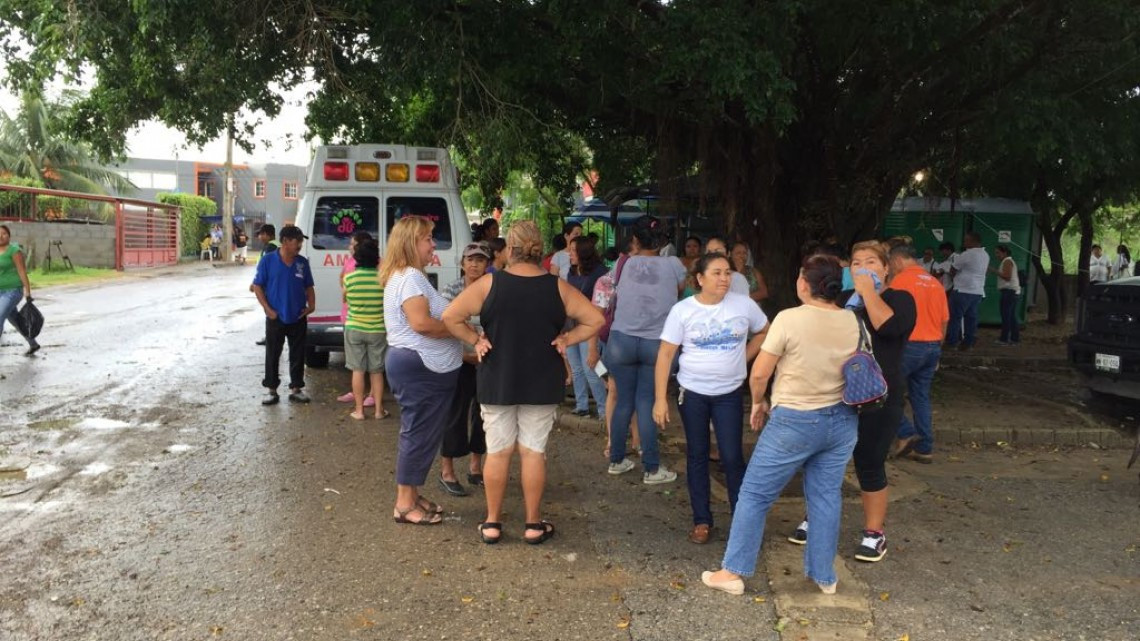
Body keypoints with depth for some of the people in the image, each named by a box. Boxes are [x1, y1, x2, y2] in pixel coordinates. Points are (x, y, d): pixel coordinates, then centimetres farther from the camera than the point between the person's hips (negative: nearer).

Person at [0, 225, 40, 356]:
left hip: (13, 291, -9)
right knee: (14, 320, 19)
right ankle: (33, 345, 35)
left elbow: (22, 271, -15)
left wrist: (28, 292, -16)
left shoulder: (14, 250, -14)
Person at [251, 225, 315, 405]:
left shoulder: (303, 262, 2)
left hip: (298, 319, 3)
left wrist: (311, 305, -4)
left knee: (298, 355, 8)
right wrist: (268, 309, -10)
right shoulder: (268, 261, -7)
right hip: (275, 318, -3)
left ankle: (296, 388, 19)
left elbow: (308, 287, 11)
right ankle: (272, 390, 17)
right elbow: (258, 287, -3)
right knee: (272, 355, 6)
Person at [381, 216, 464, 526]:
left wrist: (462, 350, 13)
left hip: (424, 367, 11)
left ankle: (412, 495, 26)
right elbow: (422, 322, -27)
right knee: (418, 433, -3)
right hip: (418, 367, -11)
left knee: (421, 432, 16)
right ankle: (404, 504, 6)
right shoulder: (410, 277, -17)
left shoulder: (409, 276, 17)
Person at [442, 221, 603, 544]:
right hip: (542, 384, 1)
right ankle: (533, 524, 16)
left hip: (497, 382, -1)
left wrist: (476, 339, -3)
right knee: (533, 450, 8)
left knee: (498, 451, 9)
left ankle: (492, 523, 18)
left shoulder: (488, 284, -9)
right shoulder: (558, 287, -4)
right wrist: (566, 340, 0)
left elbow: (450, 318, -12)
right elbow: (595, 320, -3)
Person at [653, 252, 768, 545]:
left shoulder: (743, 305, -5)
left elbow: (764, 333, 13)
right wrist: (660, 399, -13)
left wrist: (742, 359, 3)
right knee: (697, 456, 9)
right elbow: (665, 355, -9)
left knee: (732, 457, -2)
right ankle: (702, 521, 20)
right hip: (693, 392, 0)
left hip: (729, 394, 0)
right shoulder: (682, 310, -9)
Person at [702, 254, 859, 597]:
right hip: (842, 420, 5)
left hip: (794, 422, -5)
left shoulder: (789, 319, -17)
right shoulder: (852, 321, -2)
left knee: (755, 494, 7)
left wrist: (758, 402, 4)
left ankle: (733, 572, 13)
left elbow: (759, 373, -13)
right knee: (826, 497, 15)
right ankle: (825, 575, 25)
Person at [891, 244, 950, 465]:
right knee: (921, 397, 12)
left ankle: (906, 434, -1)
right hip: (933, 346, 7)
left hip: (909, 345, -7)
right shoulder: (936, 283, 13)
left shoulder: (900, 280, -9)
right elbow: (944, 322, 16)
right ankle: (924, 449, 14)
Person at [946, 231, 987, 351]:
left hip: (963, 291, -8)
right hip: (978, 291, 8)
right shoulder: (985, 255, 12)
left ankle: (951, 341, 1)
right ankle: (968, 342, 11)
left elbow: (952, 271, -5)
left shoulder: (966, 255, -15)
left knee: (955, 317, -1)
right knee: (971, 317, 9)